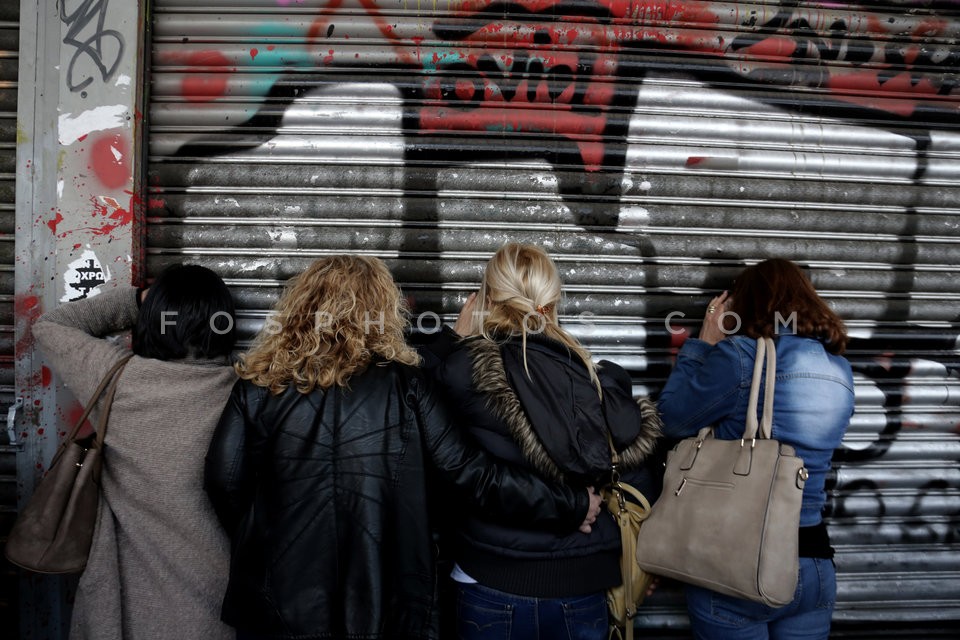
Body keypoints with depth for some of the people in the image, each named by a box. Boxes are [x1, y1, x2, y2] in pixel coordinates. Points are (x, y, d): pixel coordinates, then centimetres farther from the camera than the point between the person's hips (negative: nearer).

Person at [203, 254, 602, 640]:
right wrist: (572, 507, 0)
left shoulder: (260, 382, -3)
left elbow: (224, 480, -5)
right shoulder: (401, 385, -7)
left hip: (279, 601, 2)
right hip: (383, 604, -1)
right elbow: (469, 473, -10)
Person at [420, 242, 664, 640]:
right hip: (584, 588, 2)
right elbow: (640, 491, -3)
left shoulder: (466, 370, -18)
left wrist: (456, 336, 10)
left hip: (493, 587, -2)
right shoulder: (604, 384, -8)